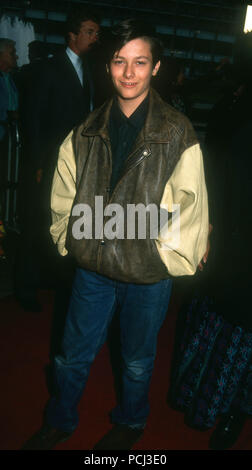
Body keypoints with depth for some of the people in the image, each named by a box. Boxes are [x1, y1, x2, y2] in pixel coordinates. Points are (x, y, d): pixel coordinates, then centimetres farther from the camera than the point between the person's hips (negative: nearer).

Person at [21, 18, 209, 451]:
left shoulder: (177, 133, -10)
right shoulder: (86, 133, 1)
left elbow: (189, 206, -9)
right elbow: (64, 199, 7)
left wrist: (167, 253, -8)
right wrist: (70, 241, 2)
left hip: (148, 274, -2)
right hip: (92, 268, 3)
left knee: (137, 361, 20)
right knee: (73, 355, 19)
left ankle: (130, 423, 50)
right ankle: (58, 423, 48)